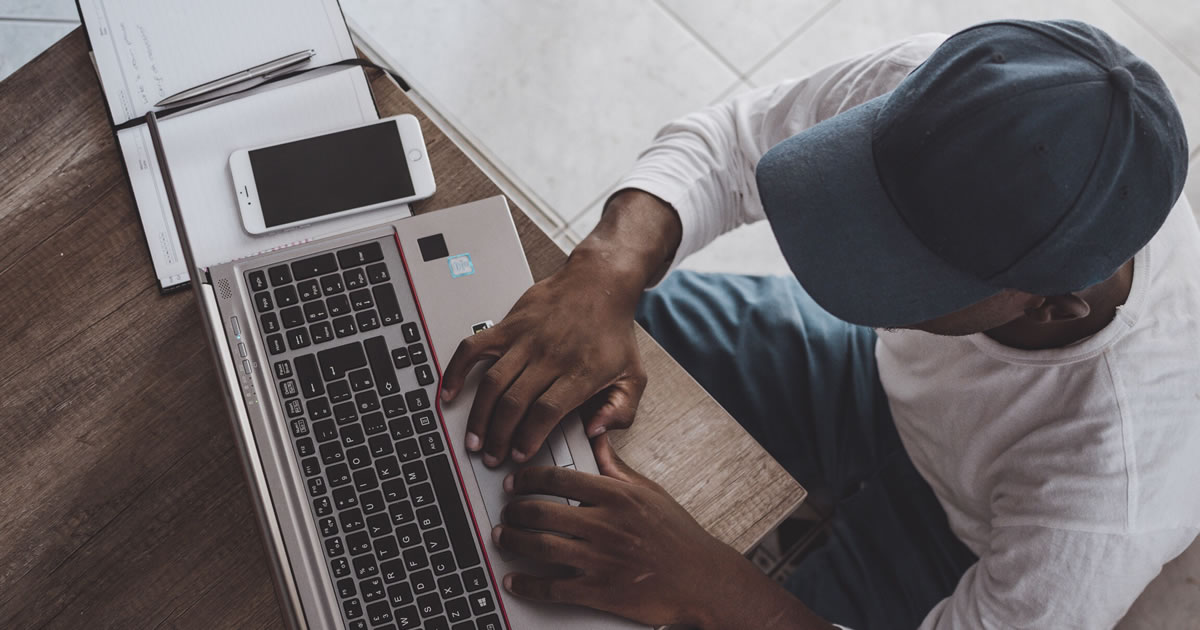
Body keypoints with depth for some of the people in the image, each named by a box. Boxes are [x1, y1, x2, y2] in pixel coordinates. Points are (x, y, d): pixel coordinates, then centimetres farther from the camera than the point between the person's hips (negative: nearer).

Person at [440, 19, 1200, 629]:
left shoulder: (1108, 509, -45)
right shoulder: (935, 85, -33)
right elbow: (718, 145, -19)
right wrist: (605, 272, -39)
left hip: (958, 559, -4)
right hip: (884, 375, 5)